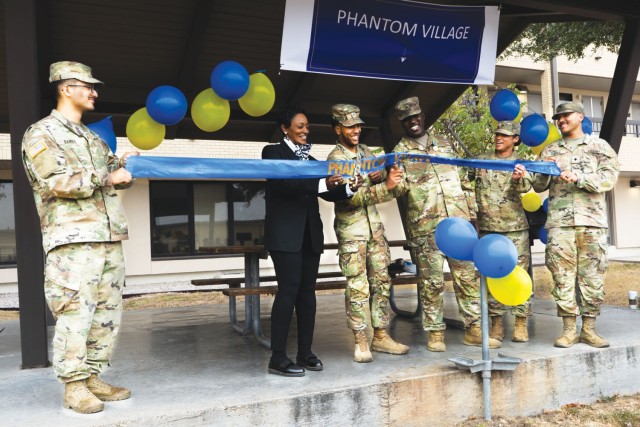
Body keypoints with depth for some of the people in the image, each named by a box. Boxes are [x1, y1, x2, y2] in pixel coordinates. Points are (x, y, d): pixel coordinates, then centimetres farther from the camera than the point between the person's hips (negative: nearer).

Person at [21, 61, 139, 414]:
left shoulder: (92, 137, 24)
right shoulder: (41, 134, 0)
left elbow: (109, 174, 28)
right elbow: (57, 182, -12)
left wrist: (123, 165, 7)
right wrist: (106, 178, -11)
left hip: (109, 237, 8)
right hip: (73, 239, -8)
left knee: (107, 312, 7)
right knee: (76, 312, -8)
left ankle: (92, 377, 17)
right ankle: (73, 386, 1)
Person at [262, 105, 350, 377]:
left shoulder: (310, 159, 18)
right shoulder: (273, 152, 1)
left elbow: (328, 193, 14)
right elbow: (284, 183, -17)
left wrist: (348, 186, -5)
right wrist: (322, 184, -27)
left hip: (310, 233, 6)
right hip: (285, 233, -6)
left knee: (307, 291, 6)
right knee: (289, 290, -9)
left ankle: (305, 353, 13)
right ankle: (278, 357, -3)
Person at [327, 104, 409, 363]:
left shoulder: (366, 152, 10)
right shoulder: (335, 159, -10)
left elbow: (384, 187, 15)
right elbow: (354, 197, -21)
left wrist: (380, 177, -7)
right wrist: (386, 185, -28)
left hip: (374, 225, 7)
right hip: (351, 229, -7)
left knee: (381, 282, 8)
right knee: (357, 287, -4)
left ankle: (381, 337, 18)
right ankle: (361, 342, 6)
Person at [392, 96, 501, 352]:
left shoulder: (443, 143, 16)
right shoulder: (401, 151, 4)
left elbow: (463, 178, 18)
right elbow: (400, 186, -7)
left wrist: (472, 210, 12)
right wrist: (397, 183, -31)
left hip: (458, 221, 4)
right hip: (425, 226, -3)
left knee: (467, 276, 5)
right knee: (432, 281, 0)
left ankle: (474, 329, 14)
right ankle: (435, 333, 11)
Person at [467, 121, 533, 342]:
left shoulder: (520, 164, 3)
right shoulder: (481, 160, 10)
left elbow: (525, 187, -17)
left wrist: (521, 178, -40)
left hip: (515, 227, -2)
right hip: (487, 227, 2)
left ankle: (521, 324, 7)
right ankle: (497, 323, 13)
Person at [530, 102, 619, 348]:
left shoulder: (599, 146, 12)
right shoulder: (550, 151, 17)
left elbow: (609, 178, -1)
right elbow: (539, 186, 13)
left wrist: (578, 177, -13)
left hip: (592, 220, -1)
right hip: (559, 221, 1)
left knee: (592, 276, 1)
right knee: (563, 276, -2)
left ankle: (589, 329, 10)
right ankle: (569, 329, 5)